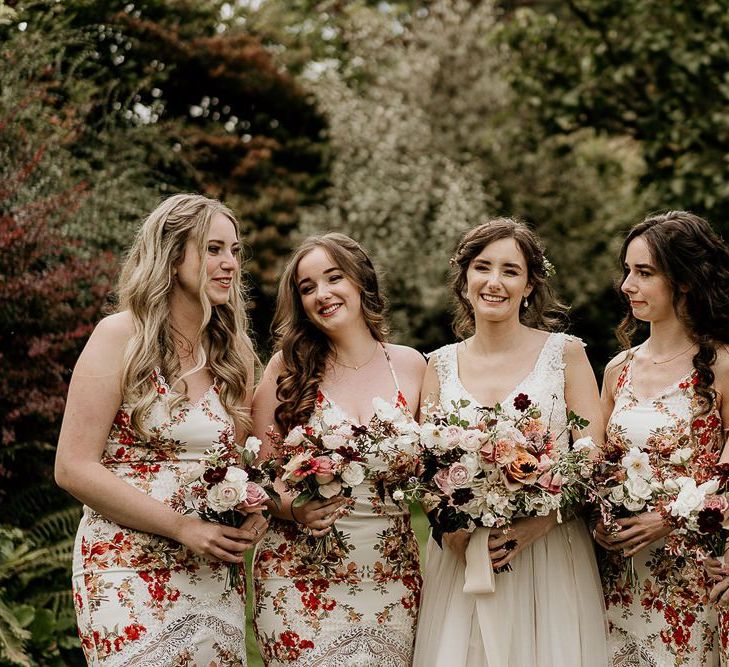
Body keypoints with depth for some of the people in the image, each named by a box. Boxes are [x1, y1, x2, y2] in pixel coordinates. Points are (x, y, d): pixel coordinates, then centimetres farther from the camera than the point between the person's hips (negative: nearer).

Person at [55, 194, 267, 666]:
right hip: (130, 576, -5)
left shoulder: (234, 353, 9)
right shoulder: (121, 337, -8)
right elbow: (74, 468, -13)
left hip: (217, 578, 5)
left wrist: (254, 511, -4)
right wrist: (182, 527, -17)